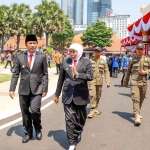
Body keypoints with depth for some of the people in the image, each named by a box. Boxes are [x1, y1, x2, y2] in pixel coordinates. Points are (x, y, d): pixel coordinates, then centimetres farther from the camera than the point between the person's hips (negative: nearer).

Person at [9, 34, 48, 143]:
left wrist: (45, 88, -3)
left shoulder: (42, 57, 1)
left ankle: (38, 129, 12)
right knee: (25, 113, 10)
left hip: (37, 89, -2)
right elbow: (15, 74, 5)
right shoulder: (20, 57, 4)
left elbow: (45, 74, 2)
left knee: (34, 110, -16)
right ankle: (28, 133, 28)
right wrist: (12, 88, -1)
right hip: (23, 89, 2)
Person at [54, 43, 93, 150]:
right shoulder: (65, 61, 4)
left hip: (81, 95, -1)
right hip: (68, 95, 1)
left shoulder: (86, 62, -2)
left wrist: (77, 74, -27)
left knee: (80, 118, 15)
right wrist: (57, 94, 12)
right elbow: (61, 79, 9)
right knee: (70, 119, -2)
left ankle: (78, 134, 43)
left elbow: (90, 76, -13)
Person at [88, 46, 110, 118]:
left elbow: (106, 72, 4)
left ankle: (95, 109, 27)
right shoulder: (90, 61, 1)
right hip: (92, 81, -3)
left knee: (98, 96, 11)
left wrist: (108, 81, -3)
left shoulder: (103, 62, 5)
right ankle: (92, 110, -10)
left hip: (99, 81, 3)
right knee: (92, 95, -13)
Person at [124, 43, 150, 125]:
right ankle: (137, 116, -16)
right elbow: (128, 71, 11)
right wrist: (125, 81, 15)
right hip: (134, 82, -3)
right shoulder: (132, 59, 4)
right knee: (135, 99, -13)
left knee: (141, 99, 13)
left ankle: (137, 112, 33)